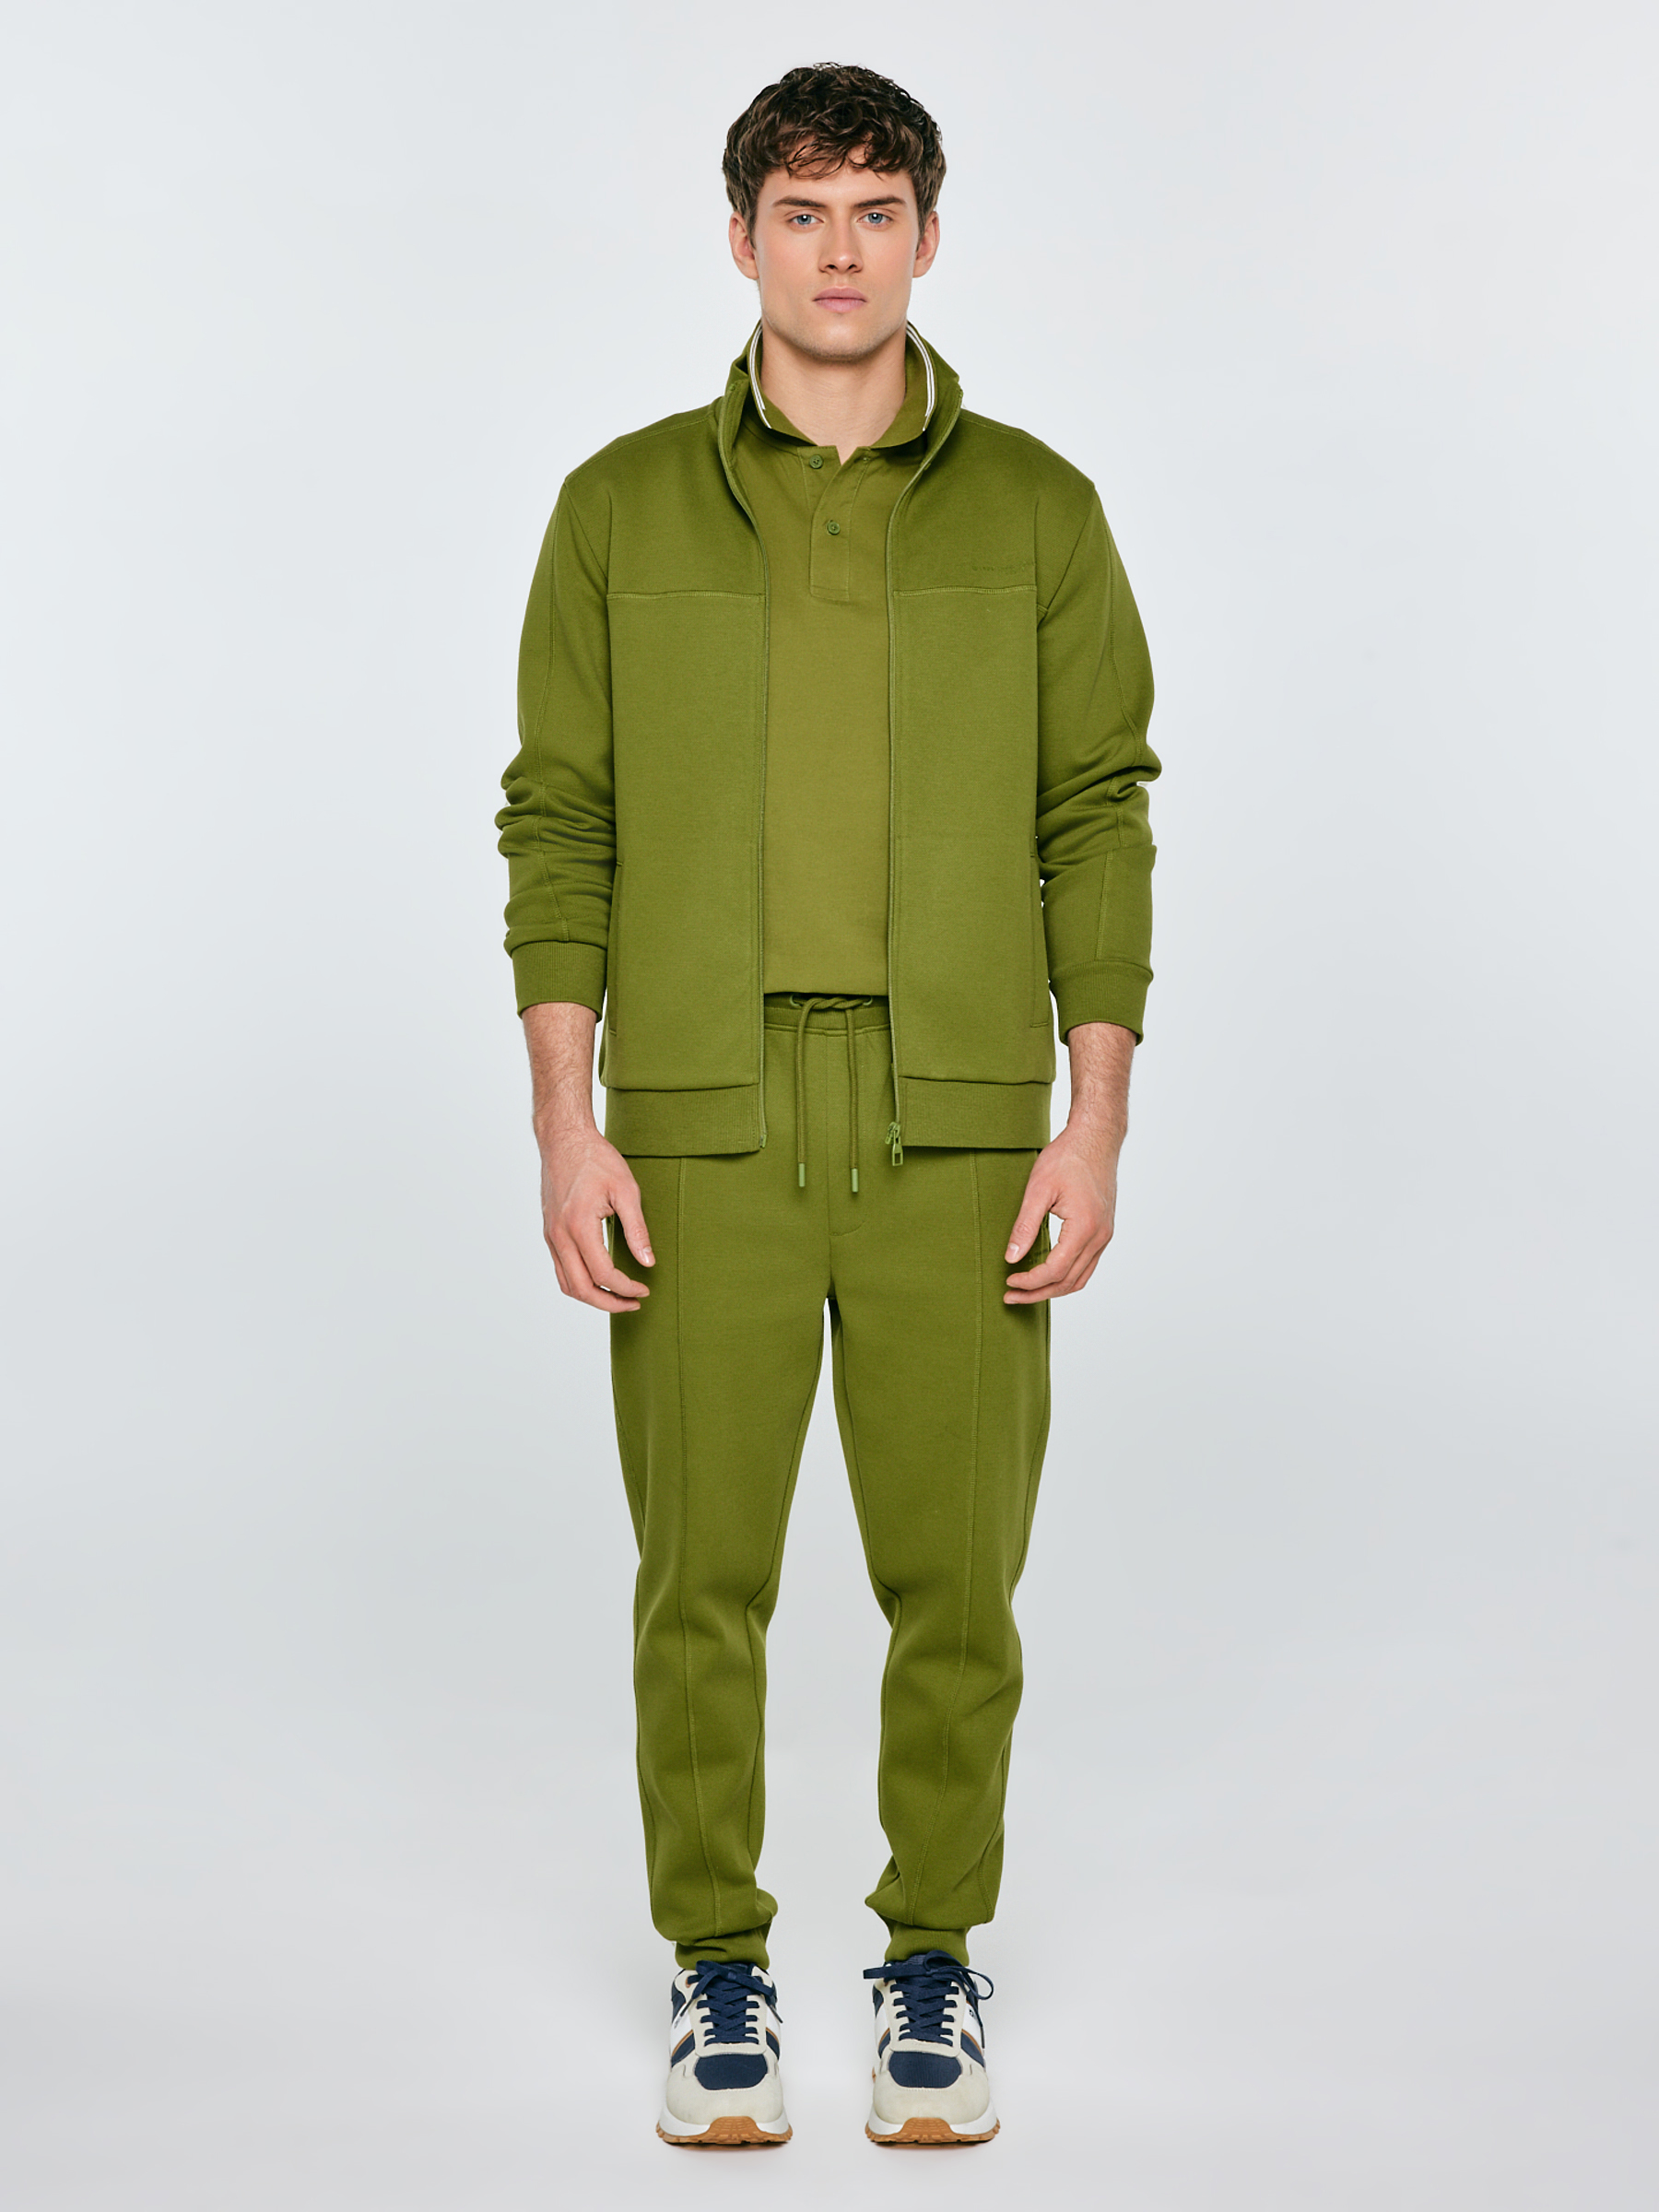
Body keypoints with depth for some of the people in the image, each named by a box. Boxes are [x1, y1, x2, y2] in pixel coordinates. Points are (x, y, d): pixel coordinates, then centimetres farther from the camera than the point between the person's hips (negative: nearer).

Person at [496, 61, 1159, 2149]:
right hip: (703, 1130, 0)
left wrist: (1093, 1126, -5)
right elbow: (561, 826, 3)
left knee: (953, 1577, 4)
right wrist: (566, 1125, -6)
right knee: (704, 1575, 4)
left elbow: (1098, 825, 3)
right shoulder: (624, 508, 5)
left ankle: (931, 1966, 22)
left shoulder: (1033, 509, 5)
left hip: (959, 1133, 0)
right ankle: (717, 1973, 21)